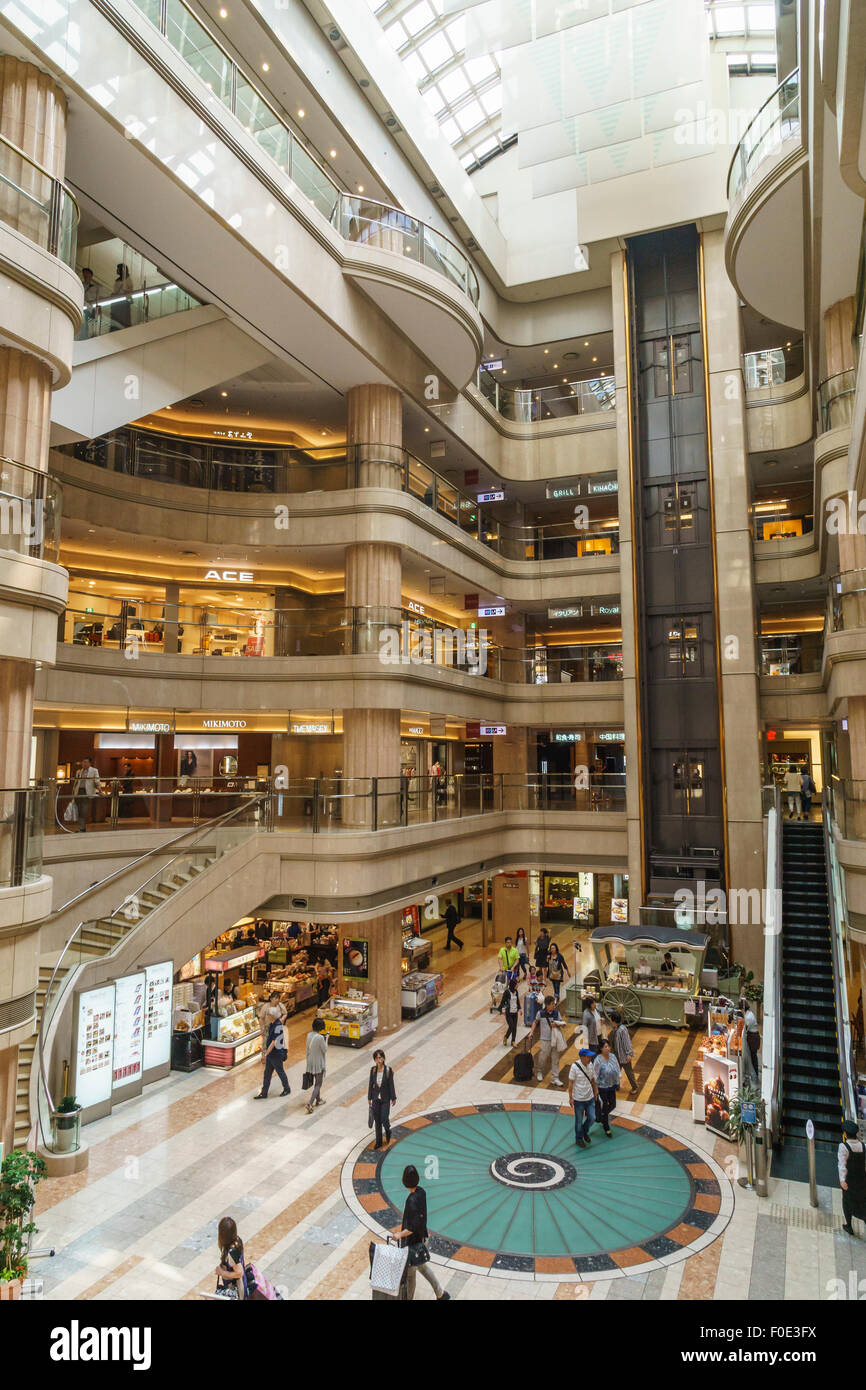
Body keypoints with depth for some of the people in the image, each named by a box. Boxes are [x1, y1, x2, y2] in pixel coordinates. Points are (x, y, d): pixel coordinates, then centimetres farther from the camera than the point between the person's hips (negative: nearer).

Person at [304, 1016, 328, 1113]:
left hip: (310, 1062, 7)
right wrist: (326, 1040, -3)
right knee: (318, 1084, 4)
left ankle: (318, 1100, 38)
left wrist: (307, 1060, 17)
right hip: (319, 1063, -7)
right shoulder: (320, 1038, -26)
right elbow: (325, 1050, -14)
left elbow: (307, 1049, 5)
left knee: (316, 1082, 25)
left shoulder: (309, 1035, -5)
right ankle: (309, 1103, -8)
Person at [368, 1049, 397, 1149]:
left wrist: (393, 1098, -2)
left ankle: (388, 1131, 33)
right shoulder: (373, 1070, -7)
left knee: (384, 1119, -2)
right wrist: (369, 1098, 7)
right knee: (377, 1121, 11)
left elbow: (391, 1084, -9)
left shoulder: (388, 1070, -16)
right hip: (376, 1098, 3)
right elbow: (371, 1084, 2)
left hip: (385, 1099, -3)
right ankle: (378, 1142, 27)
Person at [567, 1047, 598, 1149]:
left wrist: (595, 1090, 16)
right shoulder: (575, 1066, -22)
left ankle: (585, 1132, 39)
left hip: (590, 1098, 5)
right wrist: (570, 1097, -13)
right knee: (579, 1121, 10)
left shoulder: (590, 1064, -5)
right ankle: (579, 1138, 34)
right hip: (578, 1099, -5)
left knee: (592, 1118, 9)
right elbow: (571, 1083, -15)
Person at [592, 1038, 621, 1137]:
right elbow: (595, 1075, -16)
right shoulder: (598, 1060, -23)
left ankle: (602, 1116, 47)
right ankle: (607, 1129, 26)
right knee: (604, 1107, 7)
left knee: (613, 1105, 16)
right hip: (602, 1087, -5)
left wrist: (618, 1082, 10)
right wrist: (596, 1088, -13)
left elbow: (617, 1069, 6)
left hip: (612, 1085, 5)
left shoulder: (612, 1056, -7)